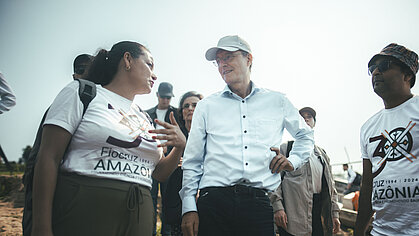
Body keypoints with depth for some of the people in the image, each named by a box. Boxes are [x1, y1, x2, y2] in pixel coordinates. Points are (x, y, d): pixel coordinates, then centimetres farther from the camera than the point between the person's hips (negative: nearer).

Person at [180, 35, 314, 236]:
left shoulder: (277, 101, 13)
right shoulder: (206, 106, 11)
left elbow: (305, 135, 29)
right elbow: (192, 161, 9)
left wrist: (293, 161, 11)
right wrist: (189, 208, 1)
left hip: (259, 203, 1)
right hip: (214, 202, 0)